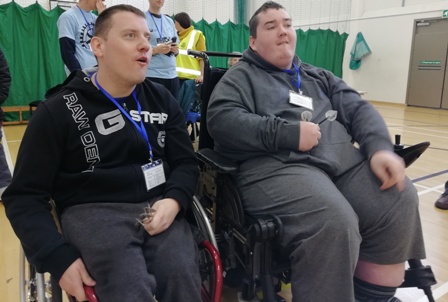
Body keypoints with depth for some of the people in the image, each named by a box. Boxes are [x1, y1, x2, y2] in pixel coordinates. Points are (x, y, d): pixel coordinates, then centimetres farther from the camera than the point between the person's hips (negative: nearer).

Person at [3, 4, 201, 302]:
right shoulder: (59, 111, 0)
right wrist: (58, 256, -13)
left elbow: (186, 162, 11)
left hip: (158, 206, 3)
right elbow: (25, 195, 2)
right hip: (94, 210, -3)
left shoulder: (161, 99, 11)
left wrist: (173, 201, -12)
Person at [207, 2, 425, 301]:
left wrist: (380, 147, -5)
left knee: (401, 200, -16)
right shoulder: (241, 76, 11)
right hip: (275, 165, -6)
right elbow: (222, 119, -8)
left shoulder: (318, 76, 28)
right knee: (334, 223, -32)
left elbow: (359, 109, 17)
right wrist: (289, 133, -13)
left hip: (343, 159, 6)